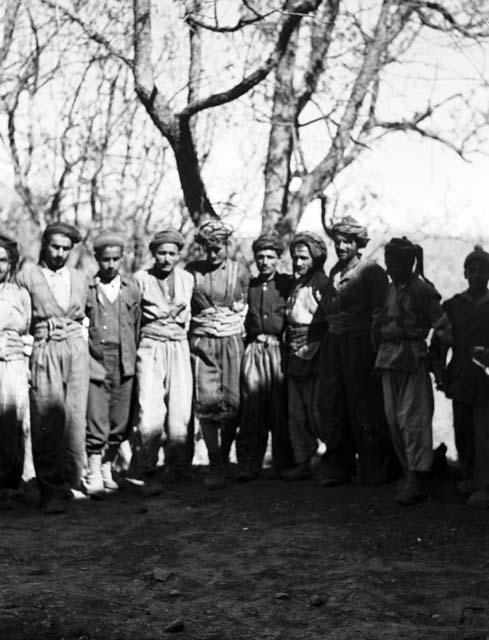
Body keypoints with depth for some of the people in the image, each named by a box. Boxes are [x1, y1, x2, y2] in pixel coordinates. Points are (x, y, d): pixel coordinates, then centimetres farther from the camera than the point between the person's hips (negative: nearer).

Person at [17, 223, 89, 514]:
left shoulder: (80, 279, 16)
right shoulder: (27, 276, 5)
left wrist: (81, 333, 14)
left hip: (76, 349, 3)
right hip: (44, 351, -3)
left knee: (75, 418, -5)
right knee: (47, 422, -10)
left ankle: (72, 482, 3)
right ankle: (52, 490, -6)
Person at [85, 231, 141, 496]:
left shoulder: (131, 288, 8)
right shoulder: (85, 288, 0)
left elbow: (137, 326, 13)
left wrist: (134, 358, 11)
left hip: (124, 365, 3)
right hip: (95, 364, -3)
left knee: (119, 423, 6)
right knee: (96, 422, -8)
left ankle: (107, 470, 21)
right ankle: (93, 475, 1)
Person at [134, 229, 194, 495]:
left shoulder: (187, 279, 11)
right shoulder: (140, 279, 1)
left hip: (179, 348, 3)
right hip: (150, 349, -3)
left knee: (180, 413, -5)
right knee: (150, 415, -14)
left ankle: (176, 468, 13)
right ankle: (149, 474, -6)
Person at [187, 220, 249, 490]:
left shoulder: (240, 272, 5)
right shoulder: (193, 271, 4)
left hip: (232, 340, 0)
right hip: (202, 342, 0)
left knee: (232, 402, -6)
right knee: (207, 401, -9)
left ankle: (225, 456, 13)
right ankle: (214, 464, -4)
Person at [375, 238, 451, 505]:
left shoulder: (422, 290, -8)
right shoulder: (392, 288, 13)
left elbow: (441, 326, -8)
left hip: (413, 359, -7)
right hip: (389, 360, 7)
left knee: (412, 418, -8)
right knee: (394, 419, 7)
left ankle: (416, 480, -7)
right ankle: (409, 473, 15)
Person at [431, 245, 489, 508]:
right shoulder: (452, 306, 9)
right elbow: (438, 341, 10)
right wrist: (439, 369, 0)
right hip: (459, 377, 3)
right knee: (462, 430, 10)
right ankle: (468, 476, 25)